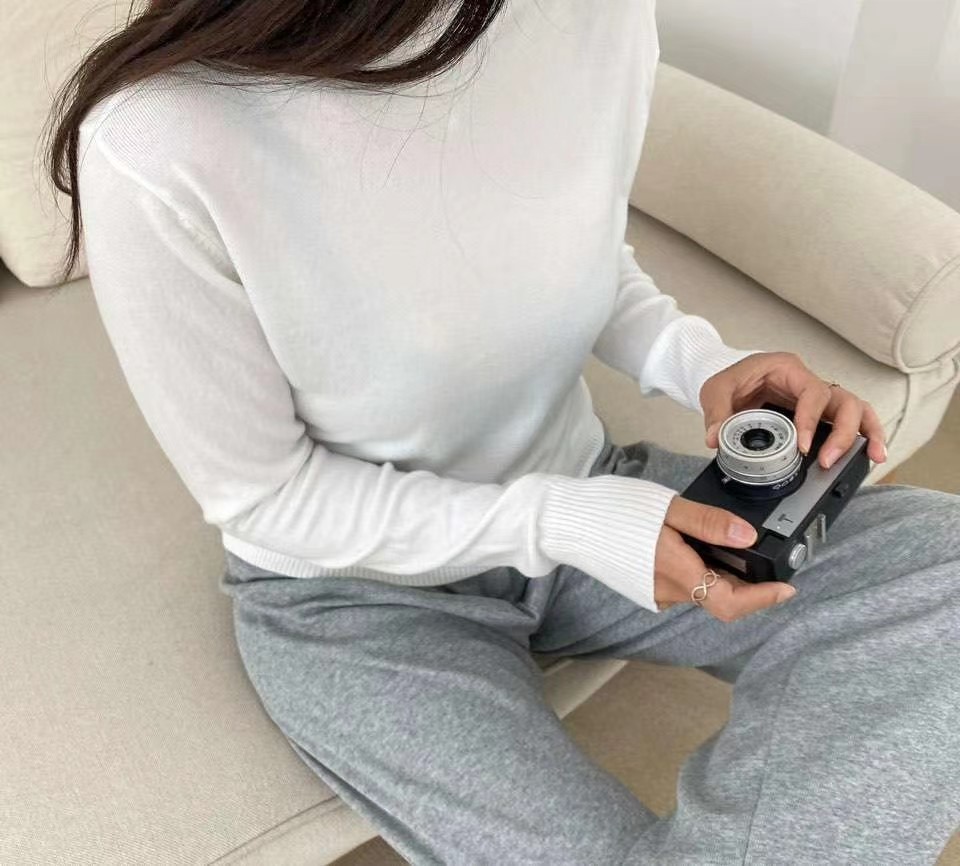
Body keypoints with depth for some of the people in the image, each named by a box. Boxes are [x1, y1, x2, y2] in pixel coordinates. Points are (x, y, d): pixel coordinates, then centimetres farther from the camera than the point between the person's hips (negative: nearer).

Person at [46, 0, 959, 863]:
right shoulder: (157, 147, -28)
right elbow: (260, 497, -16)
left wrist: (700, 361, -16)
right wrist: (555, 524, -26)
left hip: (576, 494, 5)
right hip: (355, 587, -4)